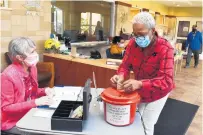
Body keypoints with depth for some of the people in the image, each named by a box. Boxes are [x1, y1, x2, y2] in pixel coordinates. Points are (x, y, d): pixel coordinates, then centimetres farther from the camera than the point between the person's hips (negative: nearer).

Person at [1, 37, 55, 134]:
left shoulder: (32, 68, -3)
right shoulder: (8, 75, -25)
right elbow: (6, 107, -21)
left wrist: (44, 91, -9)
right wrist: (36, 102, -28)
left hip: (29, 114, 7)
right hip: (12, 122, -6)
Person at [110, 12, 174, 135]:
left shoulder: (165, 49, -29)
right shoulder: (133, 43, -14)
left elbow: (167, 81, -36)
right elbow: (126, 65, -7)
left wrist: (140, 84, -50)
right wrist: (121, 76, -31)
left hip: (157, 94, -4)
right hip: (138, 92, 4)